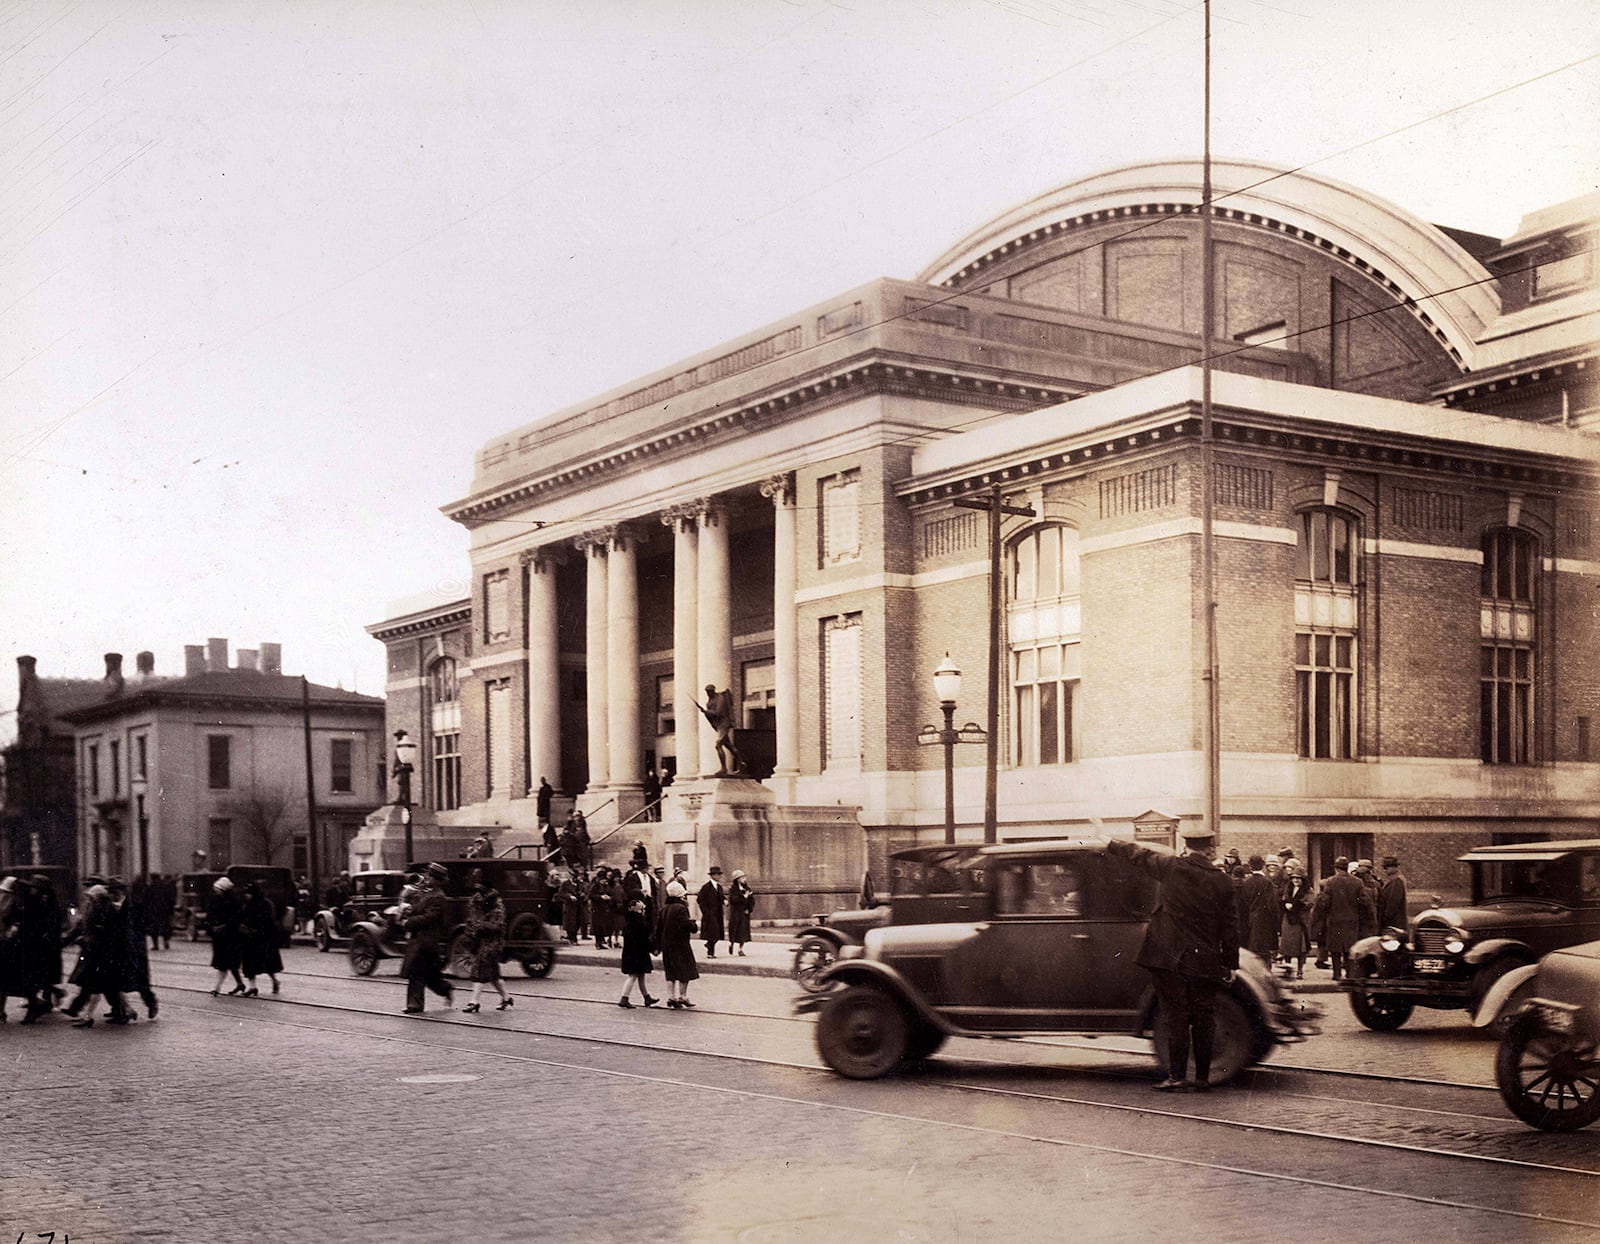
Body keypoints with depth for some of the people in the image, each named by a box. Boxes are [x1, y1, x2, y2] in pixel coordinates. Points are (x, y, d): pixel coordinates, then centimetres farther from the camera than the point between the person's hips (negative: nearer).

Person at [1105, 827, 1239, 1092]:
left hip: (1170, 958, -1)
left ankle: (1177, 1077, 2)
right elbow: (1229, 926, 2)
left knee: (1175, 1017, 3)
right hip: (1205, 961, 1)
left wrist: (1111, 843, 25)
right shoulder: (1222, 882, -3)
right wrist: (1232, 963, 11)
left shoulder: (1171, 867, -6)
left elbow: (1139, 855, 9)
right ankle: (1202, 1077, 14)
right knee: (1203, 1019, 10)